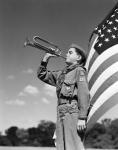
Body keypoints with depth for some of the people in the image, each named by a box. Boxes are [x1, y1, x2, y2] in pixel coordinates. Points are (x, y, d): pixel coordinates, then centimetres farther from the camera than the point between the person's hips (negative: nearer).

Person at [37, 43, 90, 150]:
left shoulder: (79, 71, 1)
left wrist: (82, 118, -19)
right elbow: (42, 75, 31)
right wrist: (45, 59, 17)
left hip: (73, 112, -7)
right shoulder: (61, 74, 24)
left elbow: (84, 94, -10)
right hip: (61, 113, 8)